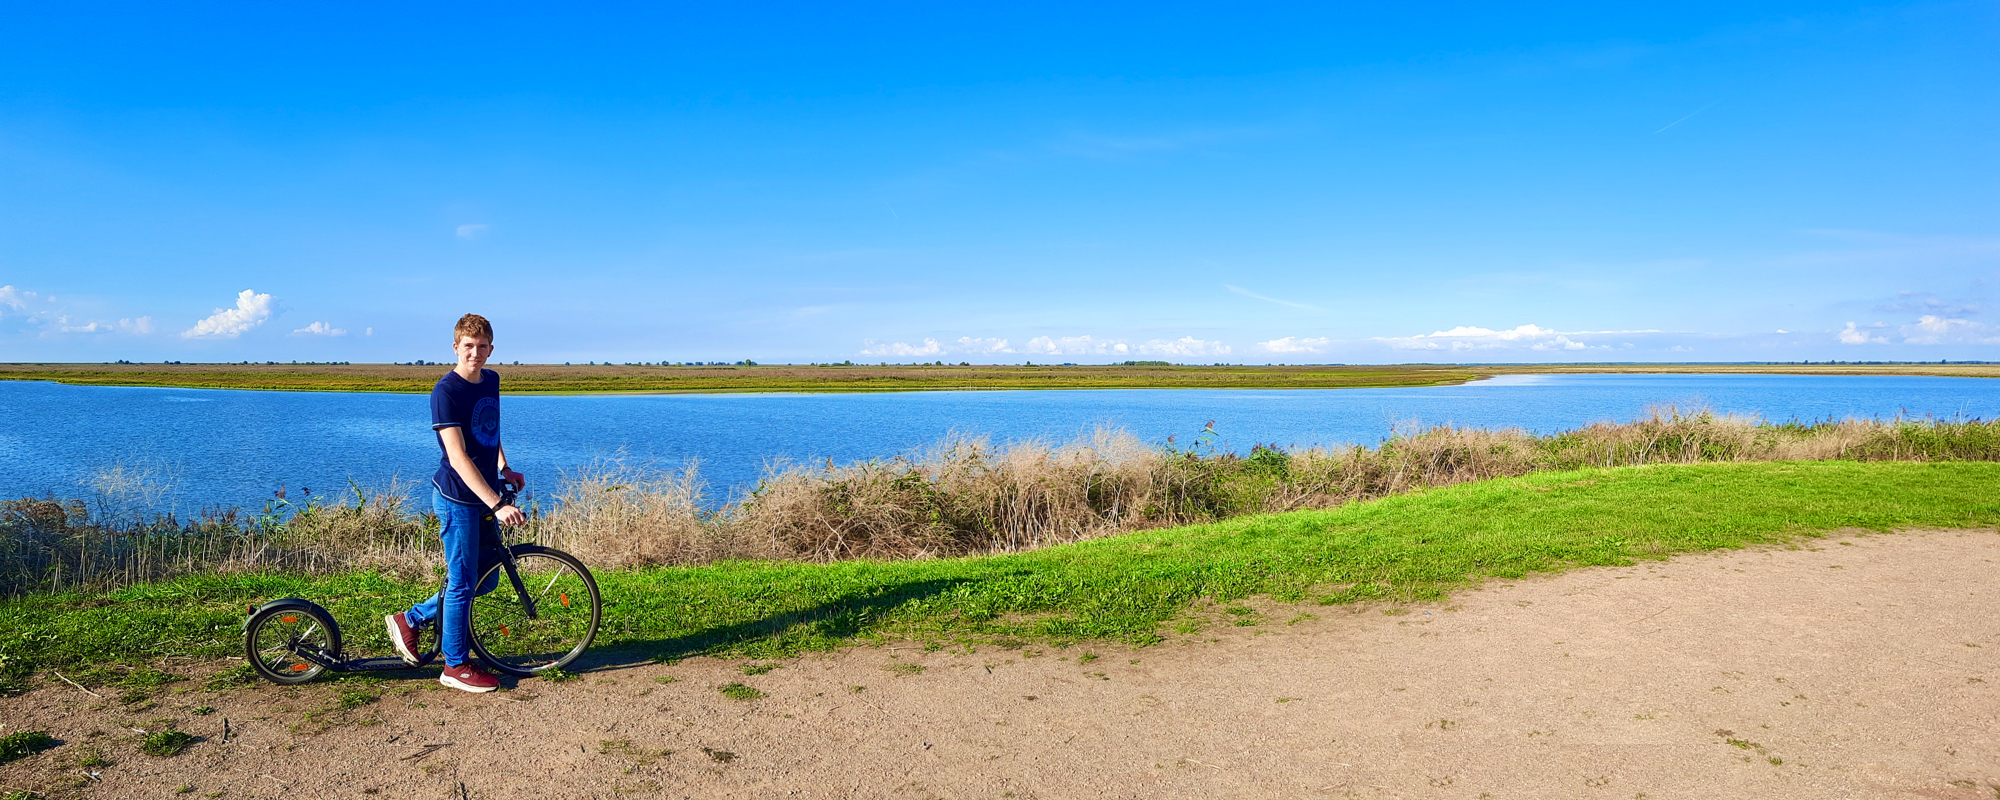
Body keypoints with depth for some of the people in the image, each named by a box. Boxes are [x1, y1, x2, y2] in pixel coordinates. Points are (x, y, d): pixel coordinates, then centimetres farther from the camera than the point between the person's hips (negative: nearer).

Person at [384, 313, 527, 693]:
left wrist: (505, 469, 15)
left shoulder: (491, 381, 7)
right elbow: (458, 458, -24)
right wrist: (497, 504, -30)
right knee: (462, 583, 1)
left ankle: (410, 620, 30)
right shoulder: (446, 391, -17)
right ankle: (456, 666, 15)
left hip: (485, 498, 8)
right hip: (457, 498, -8)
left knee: (486, 580, 15)